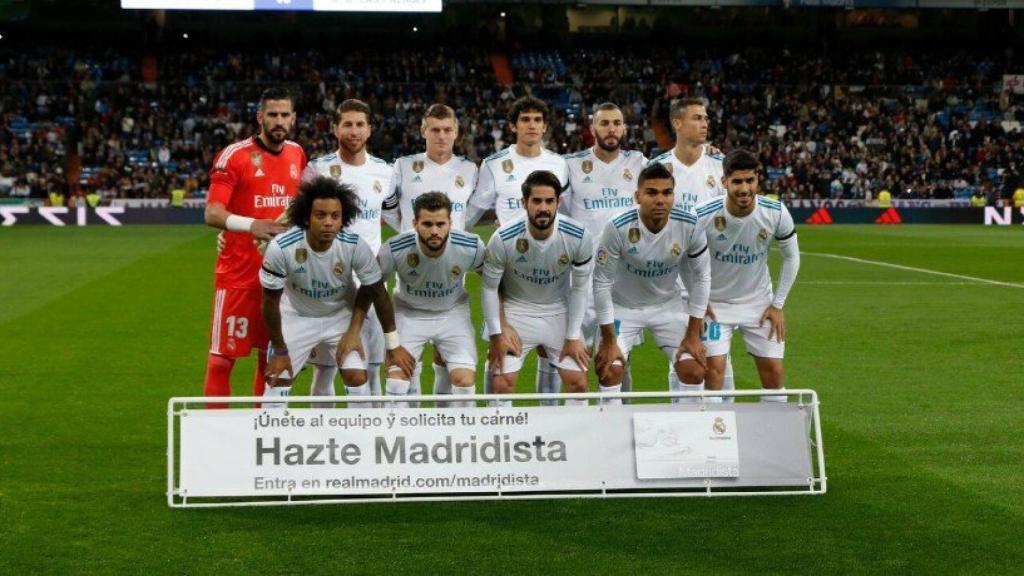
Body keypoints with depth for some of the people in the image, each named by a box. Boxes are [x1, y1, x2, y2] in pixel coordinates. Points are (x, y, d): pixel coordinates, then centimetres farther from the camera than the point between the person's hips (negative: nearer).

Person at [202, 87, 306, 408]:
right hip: (239, 272, -5)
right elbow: (212, 213, -18)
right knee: (223, 357, -3)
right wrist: (252, 225, -33)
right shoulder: (235, 156, -10)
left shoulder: (297, 155, 8)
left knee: (272, 355, 13)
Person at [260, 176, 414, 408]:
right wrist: (280, 351, -8)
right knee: (277, 381, -3)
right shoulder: (280, 248, -32)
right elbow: (271, 302, -16)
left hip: (342, 316, 1)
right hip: (297, 317, -1)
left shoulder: (355, 246, -28)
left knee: (358, 378, -9)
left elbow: (378, 294, -12)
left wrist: (393, 344, -6)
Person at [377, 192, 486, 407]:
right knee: (396, 378, -14)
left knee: (465, 381, -13)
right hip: (408, 314, 0)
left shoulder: (471, 247, -24)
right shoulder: (395, 249, -27)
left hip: (453, 313, 1)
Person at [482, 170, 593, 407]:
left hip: (560, 312, 2)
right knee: (502, 384, -8)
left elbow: (580, 287, -5)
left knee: (578, 383, -3)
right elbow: (489, 287, -8)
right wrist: (496, 334, -7)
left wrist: (573, 337, -5)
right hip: (517, 311, -1)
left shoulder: (578, 236, -20)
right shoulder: (503, 238, -23)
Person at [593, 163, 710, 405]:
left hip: (669, 305, 2)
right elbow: (602, 282, -18)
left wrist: (693, 335, -6)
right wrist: (609, 340, -15)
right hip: (623, 306, -2)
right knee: (610, 369, -15)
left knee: (694, 371, -8)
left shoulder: (690, 226, -21)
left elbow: (700, 277, -7)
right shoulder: (618, 228, -28)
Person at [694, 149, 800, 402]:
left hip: (759, 303, 2)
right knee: (714, 368, -13)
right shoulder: (704, 216, -22)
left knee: (773, 371, 0)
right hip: (715, 303, -2)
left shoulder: (776, 213, -16)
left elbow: (791, 257, 1)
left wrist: (778, 305, 0)